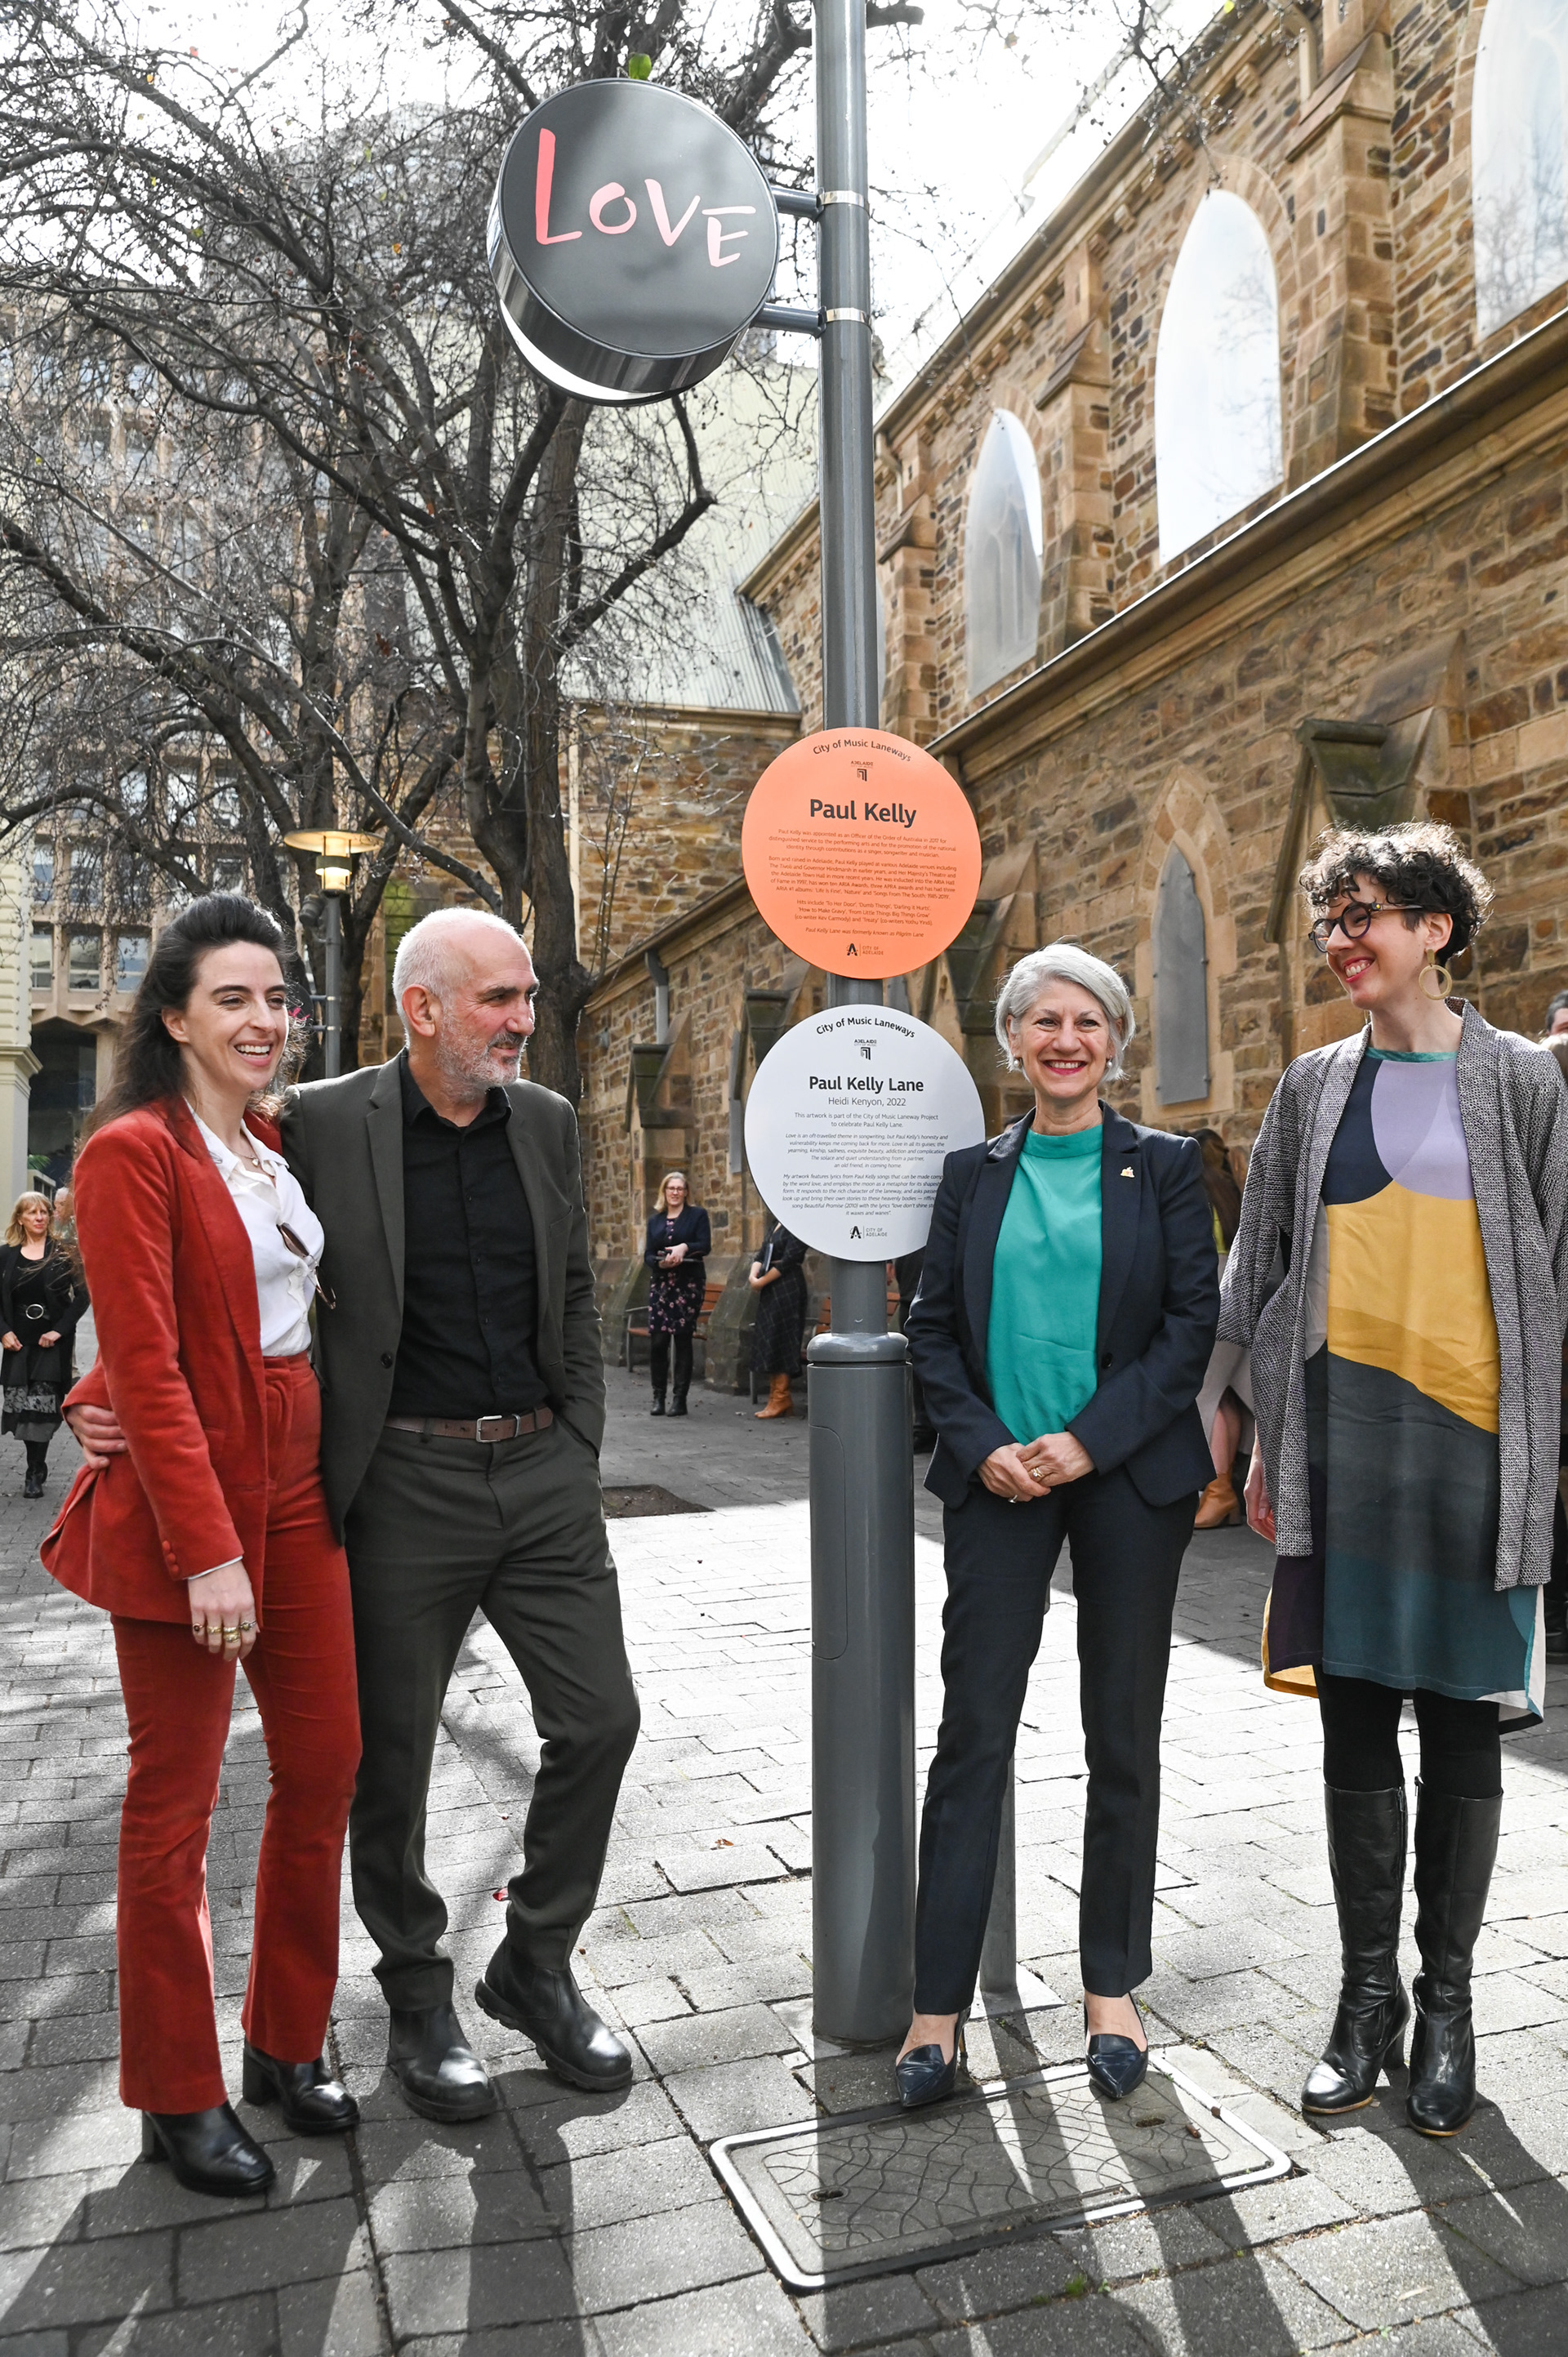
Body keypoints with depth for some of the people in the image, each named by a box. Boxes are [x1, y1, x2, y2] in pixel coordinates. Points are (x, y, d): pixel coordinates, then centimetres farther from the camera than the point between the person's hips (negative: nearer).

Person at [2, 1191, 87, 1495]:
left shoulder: (62, 1253, -2)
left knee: (42, 1407, -6)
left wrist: (59, 1330, -11)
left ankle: (35, 1473, 3)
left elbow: (82, 1296, -3)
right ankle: (37, 1467, 18)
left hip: (52, 1344, -2)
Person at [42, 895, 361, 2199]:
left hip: (299, 1490, 7)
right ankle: (178, 2097, 24)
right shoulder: (134, 1152, -12)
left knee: (326, 1766, 12)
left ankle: (289, 2041, 31)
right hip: (183, 1502, -7)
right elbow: (146, 1367, -17)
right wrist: (207, 1548, -19)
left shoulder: (279, 1149, 11)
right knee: (175, 1804, 6)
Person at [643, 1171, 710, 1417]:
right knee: (657, 1340, -5)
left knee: (683, 1339, -2)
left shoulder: (697, 1214, 5)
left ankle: (680, 1399, 4)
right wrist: (661, 1262, -13)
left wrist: (685, 1247, -24)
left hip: (689, 1283, -3)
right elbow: (647, 1256, 8)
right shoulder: (655, 1220, 15)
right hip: (660, 1284, 3)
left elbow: (705, 1246, -7)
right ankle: (658, 1396, 7)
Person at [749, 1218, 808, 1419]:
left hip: (788, 1287, -9)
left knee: (780, 1339, -7)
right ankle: (776, 1396, 14)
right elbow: (763, 1253, 15)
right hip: (771, 1290, 9)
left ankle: (781, 1398, -2)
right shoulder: (777, 1224, 16)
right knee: (767, 1340, 9)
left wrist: (762, 1281, -12)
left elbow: (790, 1259, -17)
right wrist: (753, 1275, -4)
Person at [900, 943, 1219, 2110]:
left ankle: (1112, 1988, 27)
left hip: (1131, 1476, 0)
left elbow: (1193, 1323, -4)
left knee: (1124, 1738, 10)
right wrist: (982, 1445, -9)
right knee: (973, 1733, 2)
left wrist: (1088, 1440, -13)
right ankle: (940, 2005, 13)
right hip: (1000, 1480, 1)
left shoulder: (1166, 1167, 2)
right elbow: (934, 1327, 6)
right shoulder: (974, 1172, 7)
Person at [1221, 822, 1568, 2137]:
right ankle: (1368, 1993, 23)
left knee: (1462, 1724, 7)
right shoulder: (1315, 1087, 9)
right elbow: (1265, 1270, 10)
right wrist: (1269, 1437, 7)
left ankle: (1447, 2002, 24)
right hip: (1343, 1427, 2)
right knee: (1354, 1721, 8)